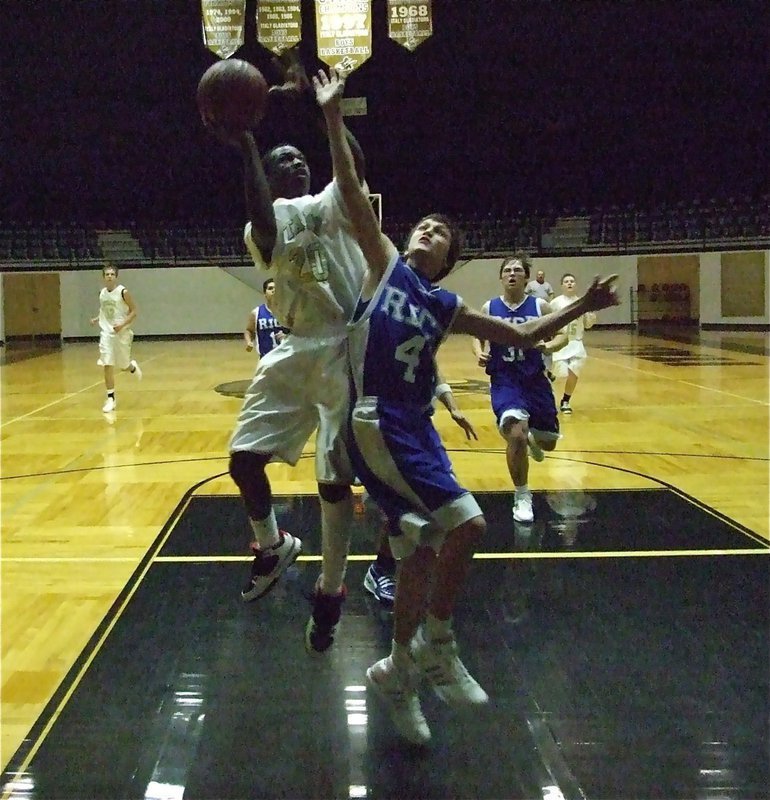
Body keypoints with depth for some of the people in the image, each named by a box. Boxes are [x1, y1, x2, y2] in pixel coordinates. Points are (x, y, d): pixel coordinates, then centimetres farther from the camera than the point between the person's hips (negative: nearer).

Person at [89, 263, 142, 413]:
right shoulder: (102, 293, 5)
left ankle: (133, 367, 46)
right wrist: (97, 319, 3)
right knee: (107, 366, -6)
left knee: (123, 366, 7)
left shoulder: (123, 292, -12)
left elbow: (134, 311, -10)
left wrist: (122, 324, -22)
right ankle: (111, 398, 0)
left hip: (121, 333, -3)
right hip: (106, 332, 3)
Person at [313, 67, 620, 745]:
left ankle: (399, 671, 27)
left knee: (423, 549, 10)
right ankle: (435, 646, 2)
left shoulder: (447, 307, 16)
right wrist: (333, 118, -9)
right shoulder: (386, 264, 5)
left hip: (414, 428, 7)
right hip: (378, 423, -7)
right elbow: (352, 191, -3)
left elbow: (521, 336, 23)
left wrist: (582, 306, 17)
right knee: (466, 522, -18)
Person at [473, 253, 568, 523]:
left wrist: (550, 346, -21)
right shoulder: (489, 308, -2)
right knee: (516, 435, -24)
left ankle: (531, 438, 52)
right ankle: (522, 497, -5)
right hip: (504, 381, -2)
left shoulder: (540, 306, -4)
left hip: (535, 380, 2)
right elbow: (478, 338, 10)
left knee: (548, 442, 11)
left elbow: (562, 335, 1)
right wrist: (480, 353, -12)